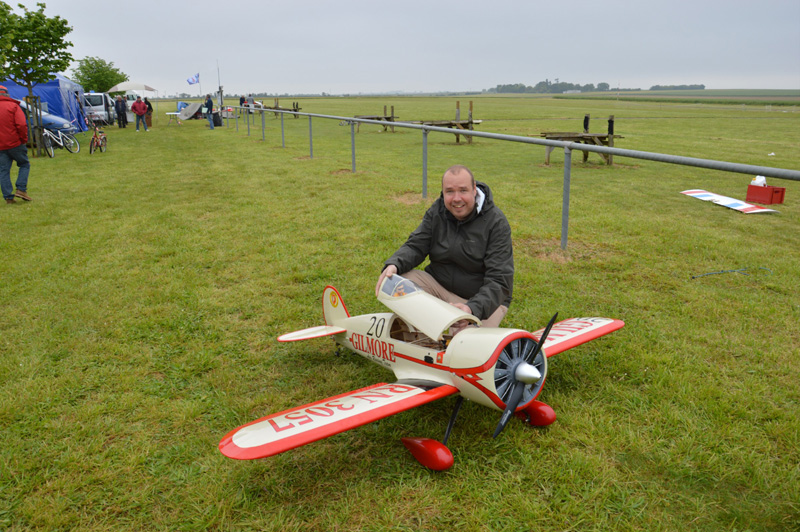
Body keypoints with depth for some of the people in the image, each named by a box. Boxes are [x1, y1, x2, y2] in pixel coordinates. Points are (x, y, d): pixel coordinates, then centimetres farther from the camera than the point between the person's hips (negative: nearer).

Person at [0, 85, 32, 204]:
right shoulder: (13, 106, -4)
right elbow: (22, 125, -14)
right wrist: (24, 139, -3)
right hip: (15, 143, -3)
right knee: (24, 165, 12)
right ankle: (21, 189, -3)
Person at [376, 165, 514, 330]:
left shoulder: (497, 222, -16)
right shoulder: (437, 211, -1)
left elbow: (499, 281, -22)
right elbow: (415, 246, -3)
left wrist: (473, 309, -40)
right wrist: (394, 265, -28)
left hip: (484, 299, -4)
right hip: (439, 284, 4)